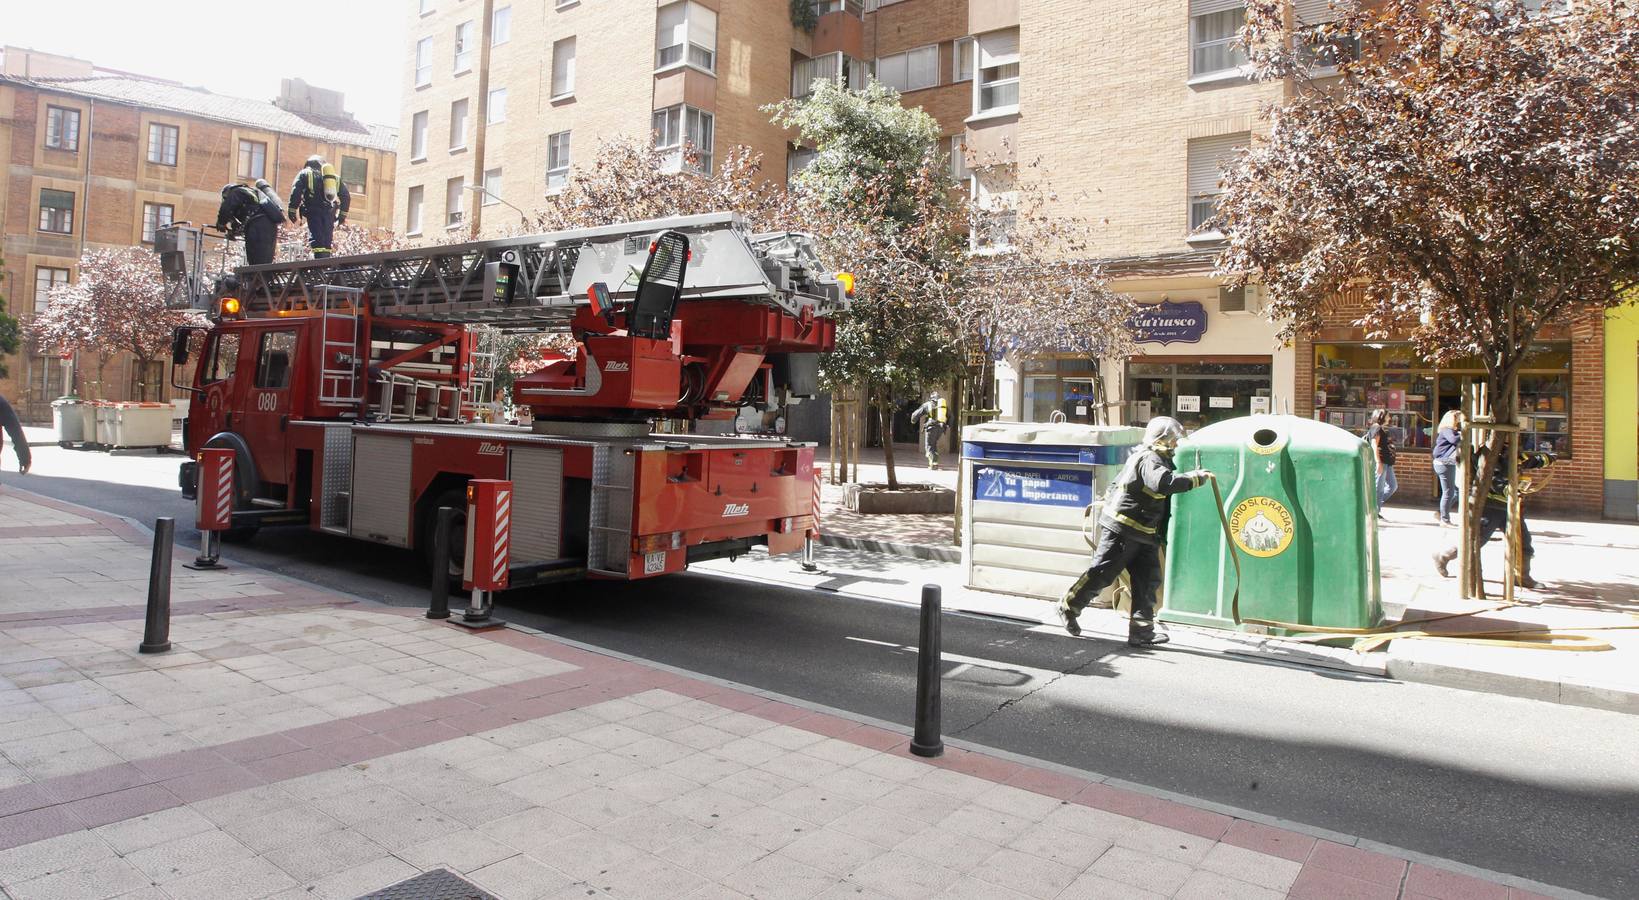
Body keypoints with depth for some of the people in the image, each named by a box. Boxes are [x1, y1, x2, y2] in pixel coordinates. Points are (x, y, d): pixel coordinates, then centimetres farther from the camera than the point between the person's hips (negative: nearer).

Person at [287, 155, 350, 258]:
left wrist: (292, 212, 1)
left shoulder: (305, 174, 14)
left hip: (314, 211, -3)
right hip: (329, 213, 3)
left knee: (317, 239, -10)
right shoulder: (335, 177, 24)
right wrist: (342, 215, 16)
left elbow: (296, 193, 1)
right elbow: (346, 197, 15)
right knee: (327, 240, 9)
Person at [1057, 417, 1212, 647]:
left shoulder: (1154, 458, 17)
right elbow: (1164, 483, -35)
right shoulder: (1149, 459, -16)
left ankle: (1141, 631, 8)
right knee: (1102, 574, -3)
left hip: (1143, 534, 10)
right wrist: (1196, 478, -28)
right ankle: (1069, 606, 13)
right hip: (1122, 527, -10)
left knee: (1148, 579, 5)